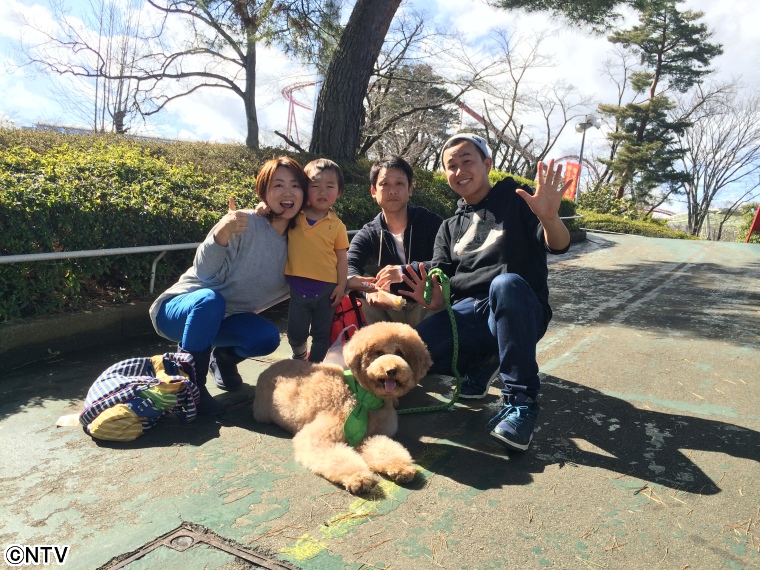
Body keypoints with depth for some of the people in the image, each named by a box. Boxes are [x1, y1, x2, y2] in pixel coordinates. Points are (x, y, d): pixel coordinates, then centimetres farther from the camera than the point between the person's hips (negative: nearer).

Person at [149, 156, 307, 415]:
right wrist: (221, 234, -44)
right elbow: (205, 272, -26)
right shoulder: (245, 223, -21)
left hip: (223, 319, 5)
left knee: (267, 337, -23)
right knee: (210, 299, -37)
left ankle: (223, 357, 11)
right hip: (179, 308, -4)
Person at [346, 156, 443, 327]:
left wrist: (405, 271, -31)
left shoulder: (430, 222, -2)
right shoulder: (367, 235, 3)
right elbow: (348, 266, -16)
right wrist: (367, 290, -39)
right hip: (390, 308, 2)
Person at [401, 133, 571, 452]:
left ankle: (521, 401, -27)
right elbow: (441, 287, 9)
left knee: (507, 283, -39)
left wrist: (549, 217, -34)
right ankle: (481, 364, 5)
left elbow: (558, 246, -10)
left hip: (520, 314, -3)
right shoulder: (449, 229, 20)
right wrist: (431, 298, -16)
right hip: (467, 315, 4)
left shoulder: (517, 199, 7)